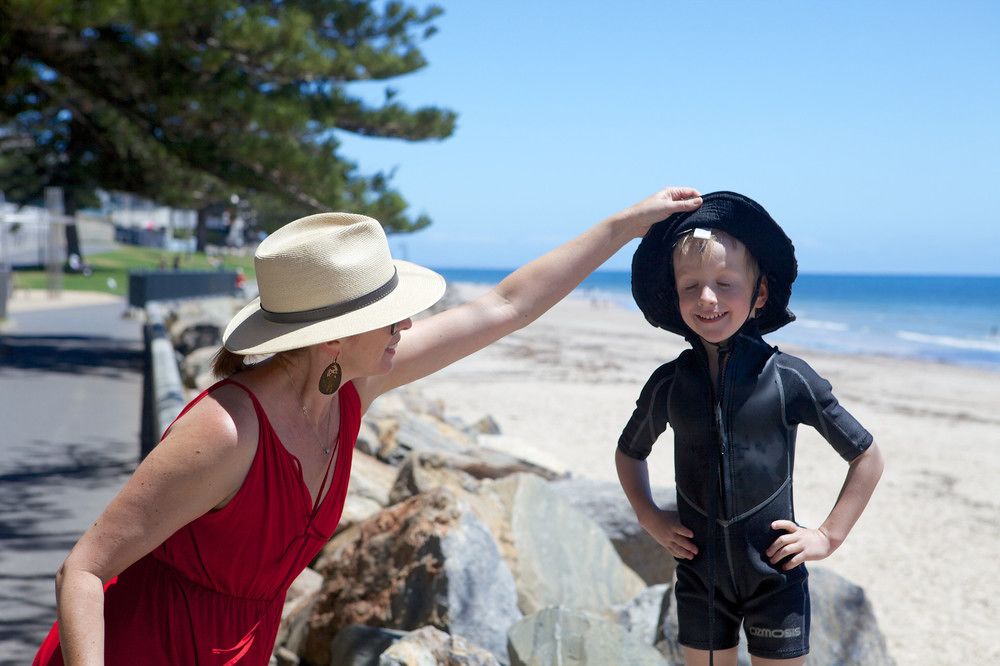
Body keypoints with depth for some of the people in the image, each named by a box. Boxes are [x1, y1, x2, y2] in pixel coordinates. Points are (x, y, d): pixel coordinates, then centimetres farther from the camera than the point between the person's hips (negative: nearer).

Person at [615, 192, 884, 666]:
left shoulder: (788, 378, -12)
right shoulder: (669, 383, -4)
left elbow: (867, 457, -1)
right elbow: (629, 452, 16)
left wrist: (829, 535, -4)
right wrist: (649, 517, 5)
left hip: (775, 577, -2)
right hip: (699, 575, 3)